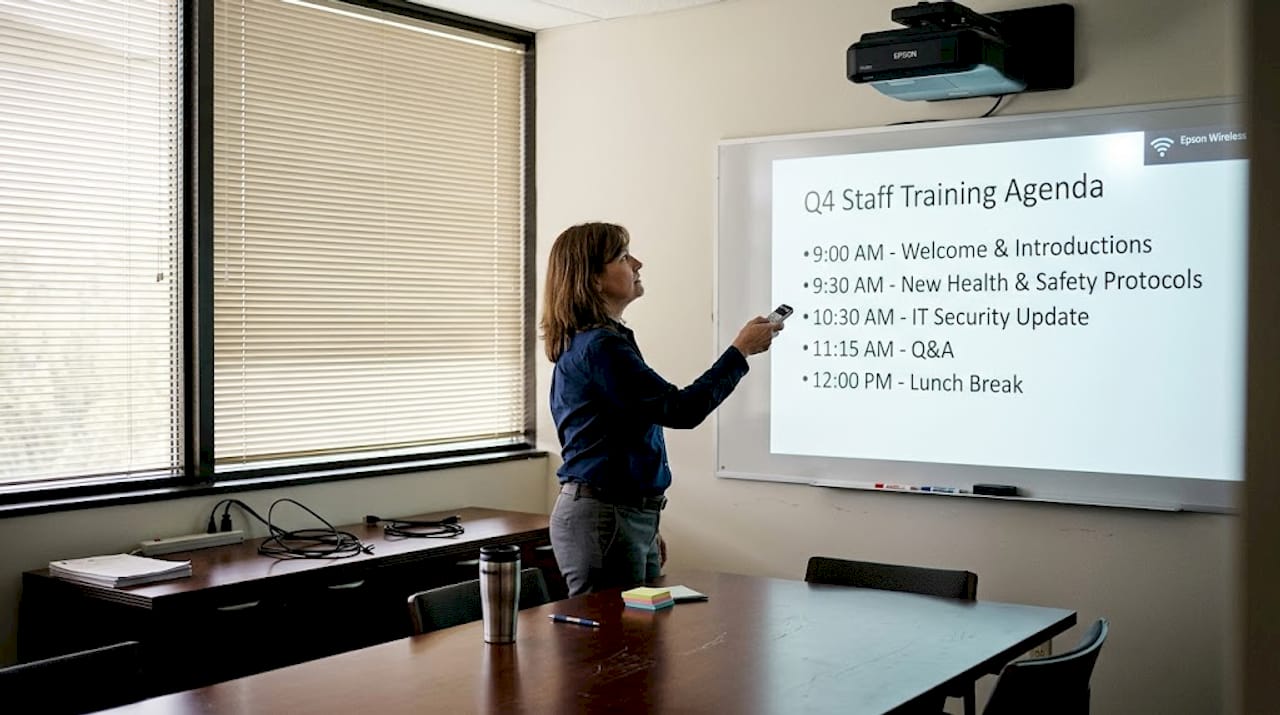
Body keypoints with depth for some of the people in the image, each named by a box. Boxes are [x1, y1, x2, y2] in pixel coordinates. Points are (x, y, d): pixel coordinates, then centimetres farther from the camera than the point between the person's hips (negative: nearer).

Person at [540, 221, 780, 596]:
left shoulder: (583, 343, 15)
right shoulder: (600, 347, -17)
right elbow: (680, 409, -19)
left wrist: (646, 526, 23)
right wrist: (740, 350, -10)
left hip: (627, 514, 10)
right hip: (603, 518, -10)